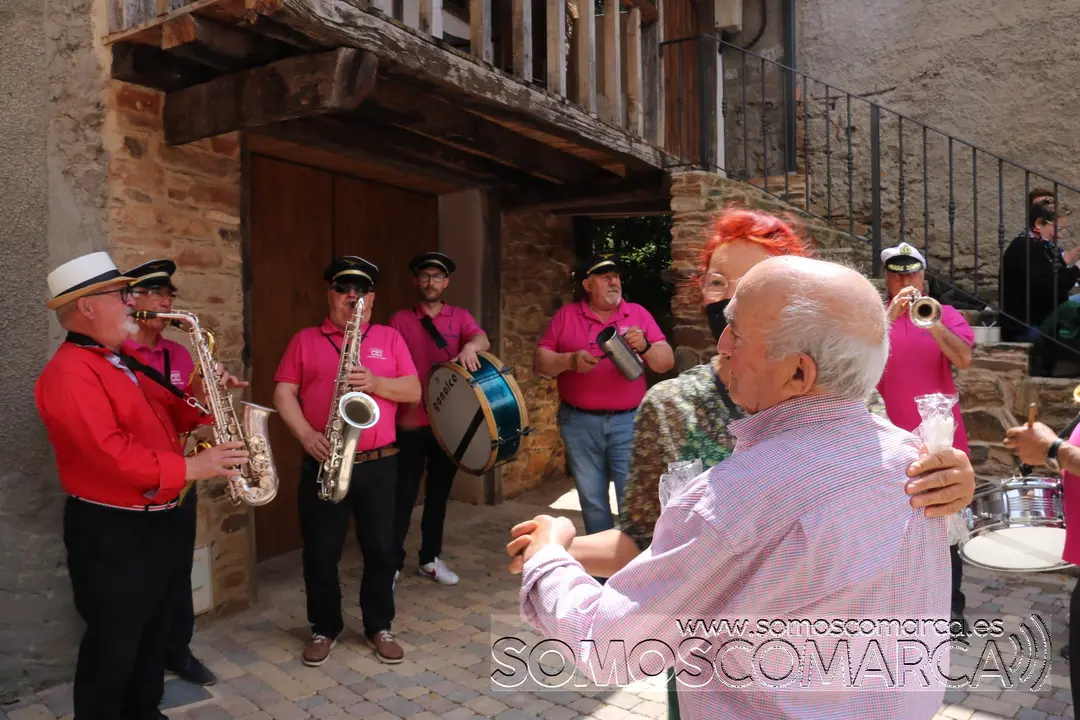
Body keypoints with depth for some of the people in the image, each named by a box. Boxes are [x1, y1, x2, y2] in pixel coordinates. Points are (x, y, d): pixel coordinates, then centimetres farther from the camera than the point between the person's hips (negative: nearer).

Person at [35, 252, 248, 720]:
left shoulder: (123, 364, 14)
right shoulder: (69, 372, -18)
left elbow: (166, 417, 19)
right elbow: (108, 453, -28)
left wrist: (199, 399, -2)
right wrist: (190, 467, -26)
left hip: (159, 521, 10)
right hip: (111, 531, -10)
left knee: (153, 634, 22)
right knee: (113, 648, 4)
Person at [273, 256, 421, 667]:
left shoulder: (390, 338, 9)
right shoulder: (305, 340, 7)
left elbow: (413, 391, 2)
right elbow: (283, 394, -1)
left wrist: (375, 382, -16)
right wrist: (307, 435, -16)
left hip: (378, 462, 1)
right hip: (323, 464, 0)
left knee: (381, 548, 8)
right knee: (320, 553, 7)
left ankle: (379, 627, 24)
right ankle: (324, 628, 25)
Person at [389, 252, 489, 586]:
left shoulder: (459, 316, 7)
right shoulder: (400, 320, 2)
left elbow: (483, 339, -12)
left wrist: (470, 346, -35)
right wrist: (401, 408, -15)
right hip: (411, 421, -2)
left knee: (439, 493, 13)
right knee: (404, 494, 1)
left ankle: (430, 558, 27)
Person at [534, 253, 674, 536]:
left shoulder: (638, 313, 6)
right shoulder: (566, 315, 5)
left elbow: (667, 361, 2)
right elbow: (540, 361, 1)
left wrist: (645, 346, -18)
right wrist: (569, 360, -17)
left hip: (629, 421, 0)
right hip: (579, 422, 1)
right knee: (592, 501, 11)